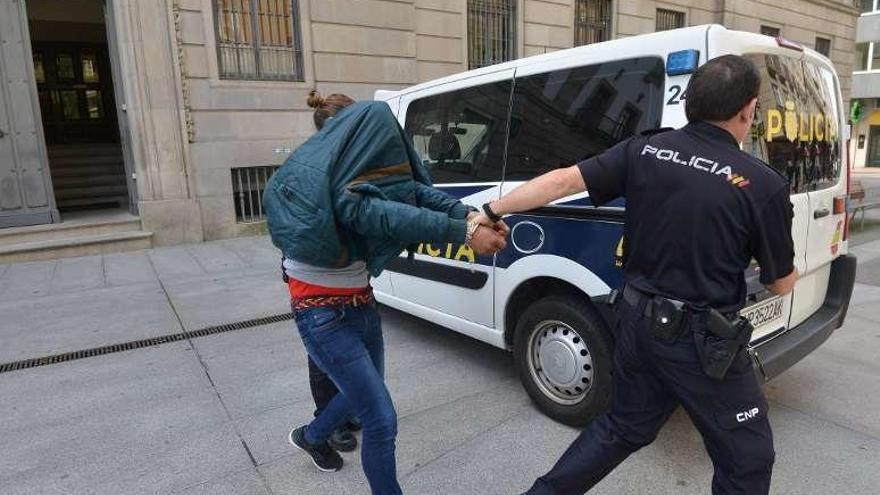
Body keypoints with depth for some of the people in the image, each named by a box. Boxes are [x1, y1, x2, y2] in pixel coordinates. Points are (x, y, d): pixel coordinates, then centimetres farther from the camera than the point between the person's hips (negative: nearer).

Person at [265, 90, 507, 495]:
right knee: (382, 420, -5)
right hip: (324, 314, -9)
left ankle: (310, 437, 54)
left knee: (363, 393, 26)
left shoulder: (354, 171, 4)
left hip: (360, 304, 9)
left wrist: (468, 215, -25)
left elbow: (412, 189, -10)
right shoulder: (312, 173, -21)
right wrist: (463, 233, -36)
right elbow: (378, 214, -34)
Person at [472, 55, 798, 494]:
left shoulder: (643, 150, -4)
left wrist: (492, 211, 1)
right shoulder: (762, 185, -14)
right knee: (747, 459, 18)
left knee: (624, 425, 27)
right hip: (703, 341, -5)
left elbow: (563, 180, -7)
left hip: (638, 319, 5)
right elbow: (782, 284, -2)